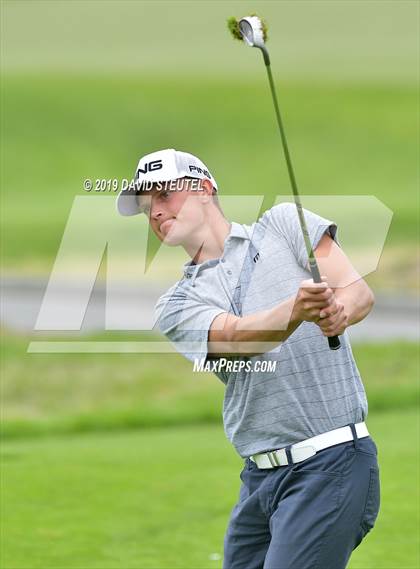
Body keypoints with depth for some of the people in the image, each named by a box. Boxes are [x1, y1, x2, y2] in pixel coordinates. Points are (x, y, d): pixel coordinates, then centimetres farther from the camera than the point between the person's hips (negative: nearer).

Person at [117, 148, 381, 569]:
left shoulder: (284, 224, 8)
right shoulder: (176, 306, 12)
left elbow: (359, 293, -3)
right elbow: (239, 335, -9)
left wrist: (339, 311, -28)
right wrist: (296, 309, -31)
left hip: (332, 463, -5)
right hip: (259, 478, 5)